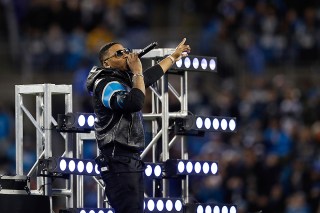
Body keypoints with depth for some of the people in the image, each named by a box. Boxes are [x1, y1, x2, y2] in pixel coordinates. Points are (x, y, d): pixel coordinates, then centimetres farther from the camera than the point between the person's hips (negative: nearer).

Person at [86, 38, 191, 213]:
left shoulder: (124, 80, 16)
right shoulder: (107, 85, -13)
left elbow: (150, 76, 34)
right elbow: (135, 103, -29)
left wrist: (174, 56, 44)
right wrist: (137, 72, -16)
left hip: (131, 162, 10)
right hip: (119, 164, -10)